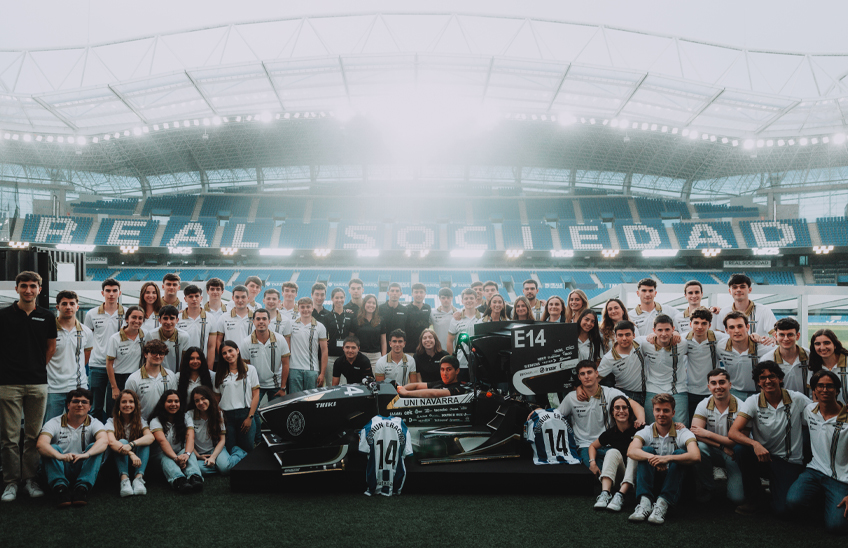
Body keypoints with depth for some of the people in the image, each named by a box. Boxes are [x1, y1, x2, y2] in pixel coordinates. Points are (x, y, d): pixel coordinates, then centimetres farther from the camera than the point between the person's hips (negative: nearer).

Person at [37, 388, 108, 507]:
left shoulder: (94, 423, 2)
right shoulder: (54, 423, -1)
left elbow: (104, 440, -21)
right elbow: (41, 444, -21)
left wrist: (86, 454, -42)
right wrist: (59, 456, -42)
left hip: (84, 470, 1)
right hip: (60, 470, 0)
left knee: (95, 448, -24)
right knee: (52, 448, -24)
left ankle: (82, 487, -38)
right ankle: (60, 486, -42)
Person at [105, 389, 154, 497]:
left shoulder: (140, 421, 4)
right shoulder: (112, 422, -2)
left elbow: (151, 437, -18)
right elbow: (111, 442, -23)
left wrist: (131, 445, -38)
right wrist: (131, 454, -40)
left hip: (137, 461, 2)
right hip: (119, 462, -1)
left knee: (145, 443, -24)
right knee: (122, 441, -27)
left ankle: (139, 478, -40)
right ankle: (124, 479, -45)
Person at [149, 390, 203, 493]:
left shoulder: (185, 417, 3)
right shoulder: (156, 421, -7)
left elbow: (190, 437, -14)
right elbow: (162, 441, -25)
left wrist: (186, 454, -38)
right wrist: (176, 458, -43)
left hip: (182, 451, 2)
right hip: (161, 454, -2)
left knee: (190, 452, -31)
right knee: (166, 458, -36)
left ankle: (195, 478, -60)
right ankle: (179, 481, -66)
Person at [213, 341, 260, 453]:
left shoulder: (250, 369, 4)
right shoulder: (219, 374, 10)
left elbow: (256, 395, 1)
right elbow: (216, 398, 11)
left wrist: (250, 417, -5)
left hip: (245, 414, -1)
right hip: (226, 416, 1)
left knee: (247, 448, -3)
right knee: (229, 450, -1)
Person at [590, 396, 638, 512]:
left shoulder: (637, 428, -7)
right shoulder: (610, 433, 2)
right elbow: (593, 446, 17)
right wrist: (592, 462, 0)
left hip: (635, 475, -2)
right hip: (618, 475, 2)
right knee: (613, 452, -23)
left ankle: (620, 496, -47)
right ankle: (605, 493, -42)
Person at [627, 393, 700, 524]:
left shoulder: (683, 433, -4)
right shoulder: (646, 432, 0)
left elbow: (696, 457, -26)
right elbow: (631, 452, -22)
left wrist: (668, 458, -40)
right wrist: (652, 458, -42)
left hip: (674, 483, -1)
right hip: (649, 482, 1)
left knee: (679, 453, -24)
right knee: (647, 450, -21)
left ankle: (663, 504, -38)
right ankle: (645, 503, -36)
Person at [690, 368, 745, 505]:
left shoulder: (740, 407, -14)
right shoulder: (704, 405, -5)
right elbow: (695, 433, -16)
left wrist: (707, 434, -22)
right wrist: (722, 446, -25)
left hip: (734, 454, -2)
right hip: (713, 452, 3)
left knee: (737, 498, -21)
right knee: (699, 447, -33)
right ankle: (707, 489, -9)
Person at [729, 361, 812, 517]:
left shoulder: (797, 399, -6)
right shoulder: (753, 402, -7)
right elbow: (733, 432, -18)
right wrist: (755, 444, -35)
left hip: (790, 461, -1)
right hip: (761, 454, 1)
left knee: (782, 510, -19)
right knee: (741, 449, -32)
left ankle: (774, 486, 19)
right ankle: (752, 498, -8)